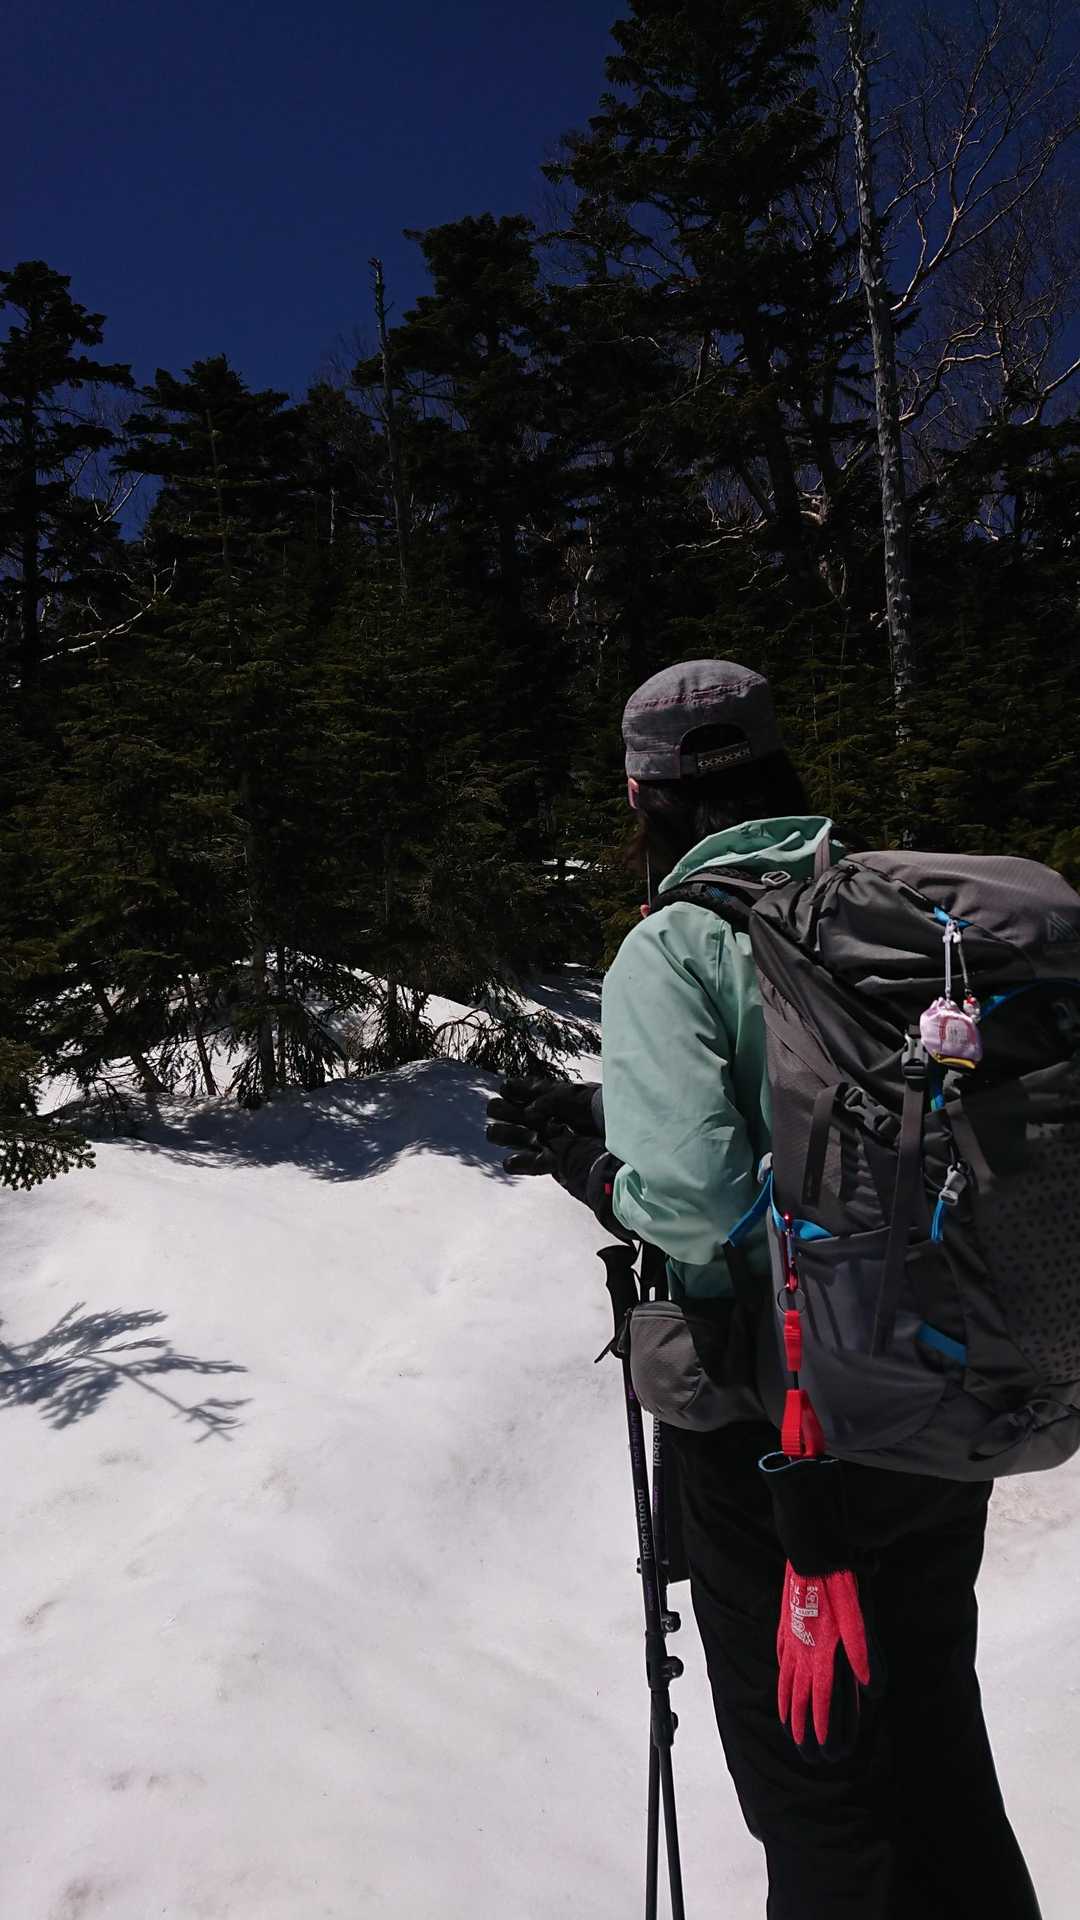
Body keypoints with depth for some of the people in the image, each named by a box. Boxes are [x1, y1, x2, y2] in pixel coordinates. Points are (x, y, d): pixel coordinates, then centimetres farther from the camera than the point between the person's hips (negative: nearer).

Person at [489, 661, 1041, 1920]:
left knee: (813, 1786, 18)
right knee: (935, 1740, 27)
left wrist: (593, 1165, -6)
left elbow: (688, 1192, -28)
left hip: (773, 1424, -5)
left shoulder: (671, 946, -17)